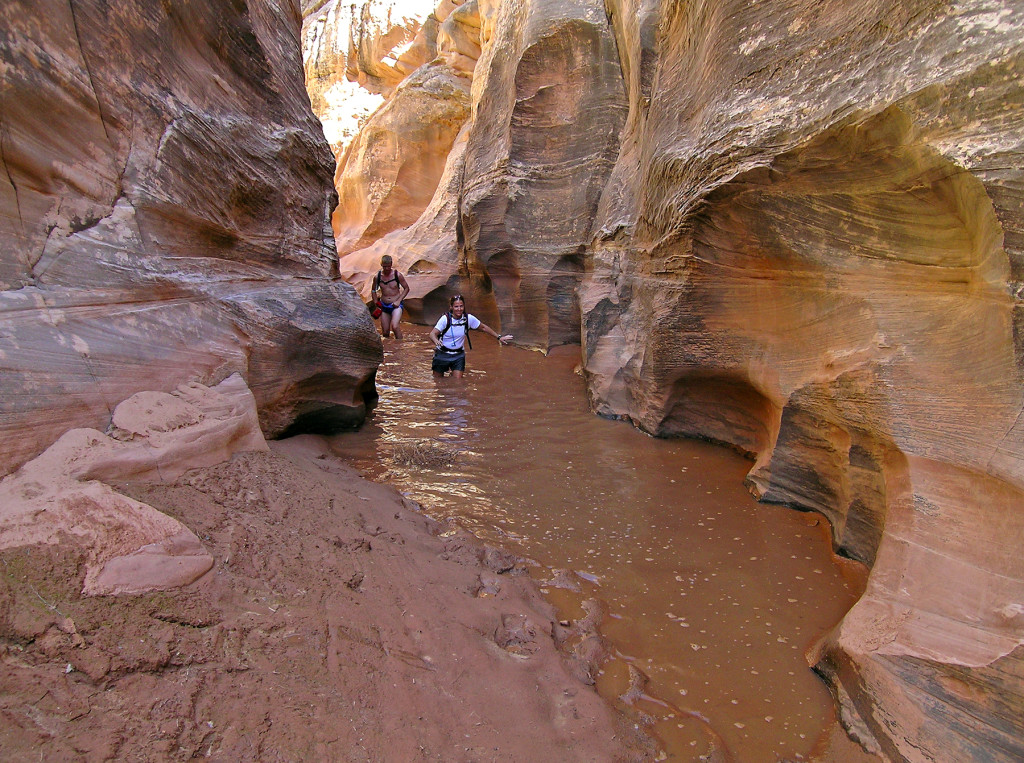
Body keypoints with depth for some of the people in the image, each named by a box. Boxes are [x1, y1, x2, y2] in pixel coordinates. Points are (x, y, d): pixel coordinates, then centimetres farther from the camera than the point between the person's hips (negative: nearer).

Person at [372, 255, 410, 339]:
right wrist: (376, 302, 2)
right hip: (384, 306, 4)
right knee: (385, 332, 7)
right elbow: (374, 291, 16)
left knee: (395, 326, -27)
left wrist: (398, 301, -9)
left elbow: (406, 288, 1)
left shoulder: (397, 275, -8)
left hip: (396, 305, -3)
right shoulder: (377, 277, -1)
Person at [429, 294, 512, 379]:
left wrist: (499, 337, 8)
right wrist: (436, 341, -46)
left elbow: (483, 327, 5)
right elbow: (433, 333, -22)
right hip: (442, 354, -1)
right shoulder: (445, 319, -18)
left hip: (458, 355, 2)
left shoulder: (469, 318, -10)